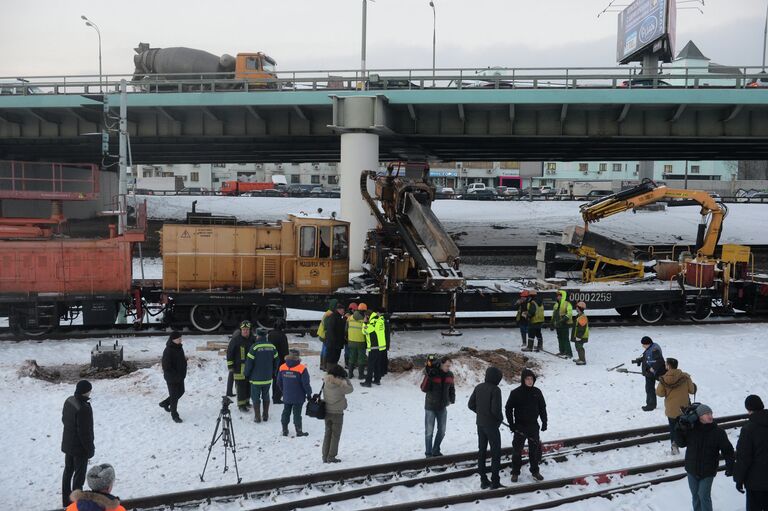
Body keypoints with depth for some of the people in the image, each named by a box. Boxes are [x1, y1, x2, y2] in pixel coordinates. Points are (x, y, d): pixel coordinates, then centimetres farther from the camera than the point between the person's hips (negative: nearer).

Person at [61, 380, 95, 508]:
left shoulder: (69, 400, -4)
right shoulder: (83, 409, -32)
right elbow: (84, 432, -26)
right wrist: (90, 449, -15)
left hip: (67, 444, 9)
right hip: (80, 448, -9)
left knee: (68, 471, 21)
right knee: (79, 476, 5)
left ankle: (66, 501, 35)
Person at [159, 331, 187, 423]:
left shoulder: (179, 348, 4)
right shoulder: (168, 351, -23)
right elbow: (166, 367, -23)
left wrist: (183, 373, 12)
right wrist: (176, 375, -24)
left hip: (180, 376, 9)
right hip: (172, 378, -9)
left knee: (180, 392, 20)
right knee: (174, 396, 2)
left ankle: (165, 403, 41)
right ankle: (174, 415, 17)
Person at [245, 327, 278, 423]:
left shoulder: (254, 347, -16)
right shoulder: (272, 347, -1)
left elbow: (249, 362, -13)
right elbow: (276, 362, 8)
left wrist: (247, 374, 1)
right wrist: (273, 373, 21)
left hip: (256, 378, -4)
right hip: (268, 378, 4)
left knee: (256, 397, 7)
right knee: (266, 396, 18)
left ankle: (257, 417, 9)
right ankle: (265, 415, 22)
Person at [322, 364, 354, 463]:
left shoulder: (325, 385, -6)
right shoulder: (340, 386, -19)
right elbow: (350, 389, -5)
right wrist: (346, 379, 6)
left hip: (327, 413, 5)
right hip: (337, 414, -5)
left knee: (327, 434, 14)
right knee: (335, 436, 6)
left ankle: (325, 456, 17)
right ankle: (331, 457, 6)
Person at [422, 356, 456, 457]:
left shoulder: (450, 375, -2)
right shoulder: (431, 373, -17)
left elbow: (451, 388, 14)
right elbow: (424, 389, -23)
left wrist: (452, 398, 1)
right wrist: (428, 377, -35)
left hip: (442, 407, 5)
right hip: (430, 407, -5)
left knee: (442, 431, 14)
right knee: (429, 431, 2)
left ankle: (436, 451, 32)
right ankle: (428, 453, 16)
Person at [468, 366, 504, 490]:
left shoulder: (478, 387, 2)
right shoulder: (495, 390, -18)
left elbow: (471, 404, 6)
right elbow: (496, 409, -22)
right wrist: (500, 418, -3)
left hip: (480, 424, 7)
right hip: (492, 424, -7)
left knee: (481, 451, 13)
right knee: (496, 452, 4)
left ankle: (483, 480, 18)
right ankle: (495, 482, 4)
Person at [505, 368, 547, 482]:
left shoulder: (537, 392, 0)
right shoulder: (515, 393, -10)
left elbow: (543, 408, 8)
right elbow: (508, 409, -5)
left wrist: (544, 422, 5)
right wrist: (511, 424, -8)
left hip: (533, 426, 3)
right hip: (520, 427, -3)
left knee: (535, 449, 10)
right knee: (517, 450, 3)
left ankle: (535, 471, 25)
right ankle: (515, 472, 15)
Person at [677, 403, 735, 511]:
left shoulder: (718, 432, -12)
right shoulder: (691, 429, -8)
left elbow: (728, 450, -7)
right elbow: (681, 443, 0)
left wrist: (729, 468, -10)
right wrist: (680, 429, -14)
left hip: (708, 471, -3)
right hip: (692, 470, 3)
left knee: (704, 496, -5)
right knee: (695, 494, 17)